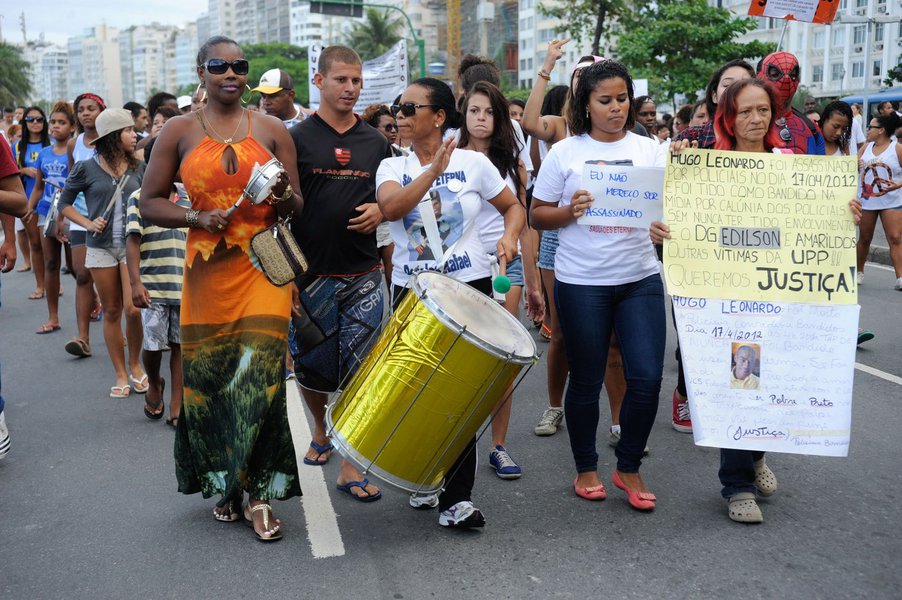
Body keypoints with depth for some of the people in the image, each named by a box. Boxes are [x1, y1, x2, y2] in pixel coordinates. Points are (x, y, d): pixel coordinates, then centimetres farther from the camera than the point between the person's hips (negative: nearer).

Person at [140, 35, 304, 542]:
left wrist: (283, 196, -13)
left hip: (262, 269, 0)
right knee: (208, 381, 5)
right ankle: (224, 485, 24)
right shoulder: (180, 131, 6)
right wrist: (197, 217, -11)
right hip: (207, 271, 1)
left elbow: (297, 208, 10)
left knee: (260, 377, -9)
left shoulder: (272, 130, 8)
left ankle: (260, 494, 3)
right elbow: (151, 203, 6)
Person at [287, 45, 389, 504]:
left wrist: (380, 212, -7)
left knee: (359, 370, -2)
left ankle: (350, 465, 7)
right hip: (311, 275, -1)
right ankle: (320, 431, 39)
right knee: (312, 366, 10)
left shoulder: (376, 142, 9)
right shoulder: (297, 138, -1)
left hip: (362, 276, 2)